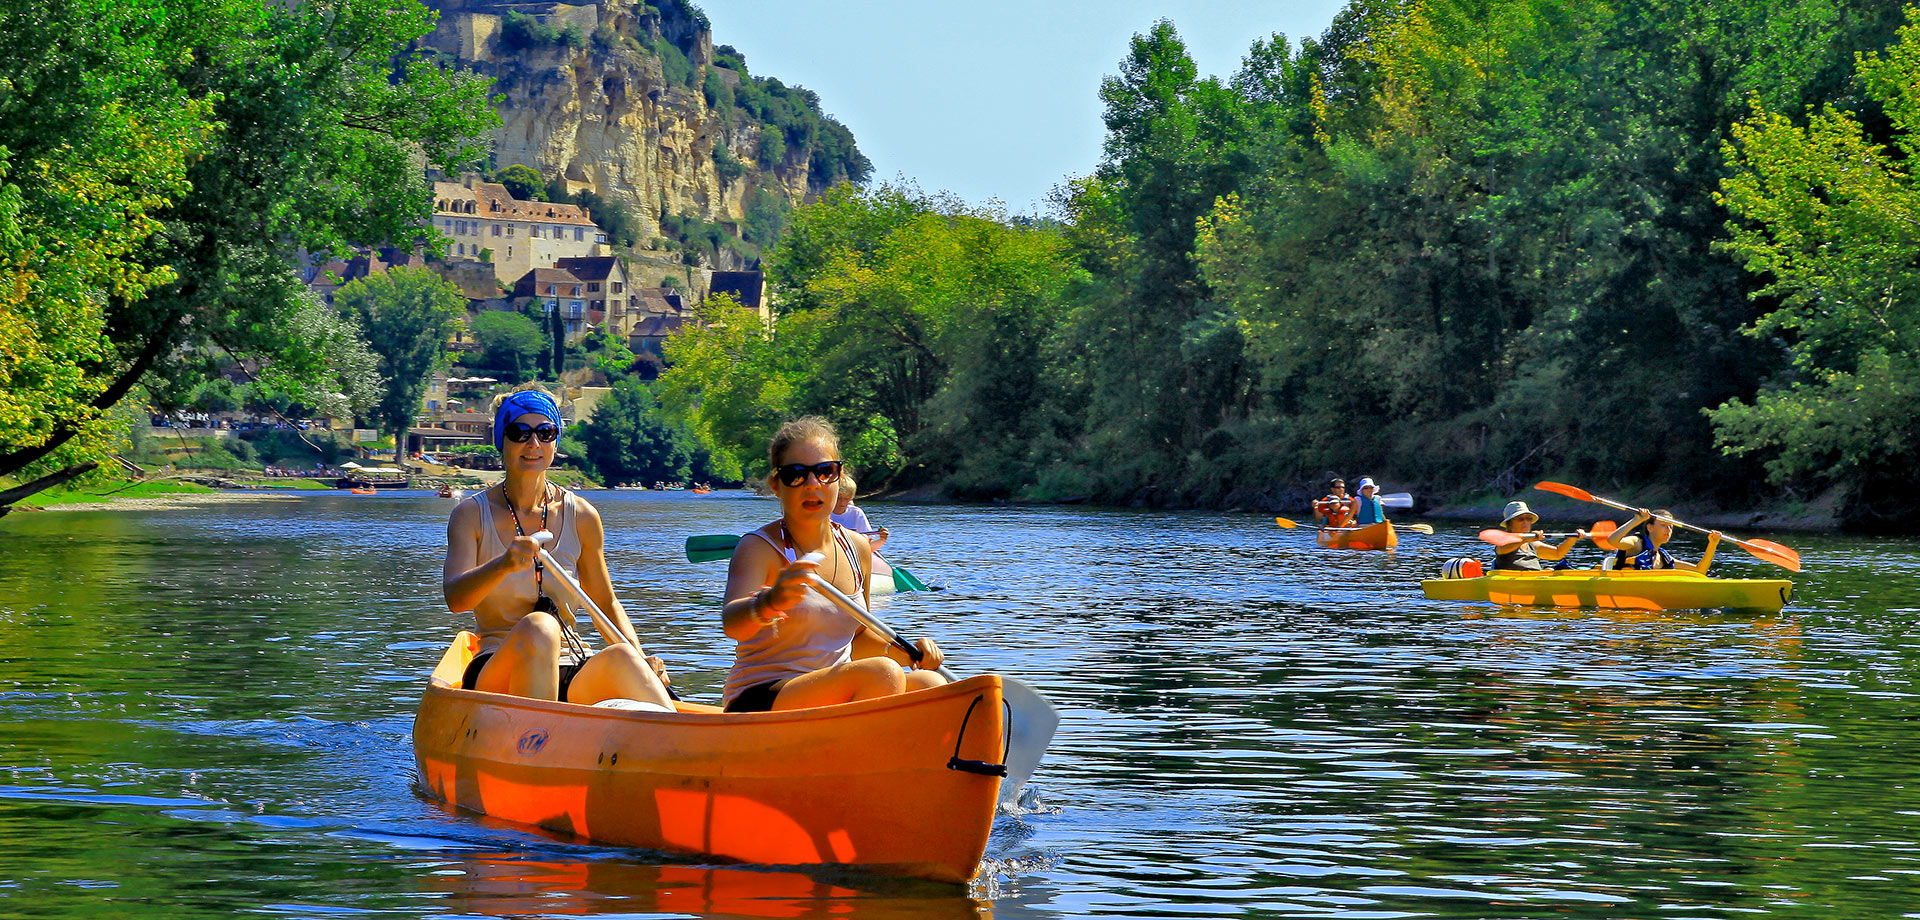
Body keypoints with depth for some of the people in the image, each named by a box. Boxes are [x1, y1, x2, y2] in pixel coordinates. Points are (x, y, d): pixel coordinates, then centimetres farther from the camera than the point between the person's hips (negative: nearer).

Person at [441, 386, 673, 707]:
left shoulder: (581, 517, 9)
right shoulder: (472, 515, 1)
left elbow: (606, 604, 18)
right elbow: (455, 598, -15)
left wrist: (641, 661, -2)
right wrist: (503, 564, -36)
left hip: (570, 680, 2)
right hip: (496, 677, -2)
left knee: (620, 656, -31)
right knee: (538, 627, -34)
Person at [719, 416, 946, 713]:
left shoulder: (857, 549, 11)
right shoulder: (759, 548, -9)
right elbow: (732, 623, -30)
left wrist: (904, 651, 6)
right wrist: (767, 602, -53)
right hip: (761, 702, -7)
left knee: (929, 684, -18)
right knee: (881, 673, -28)